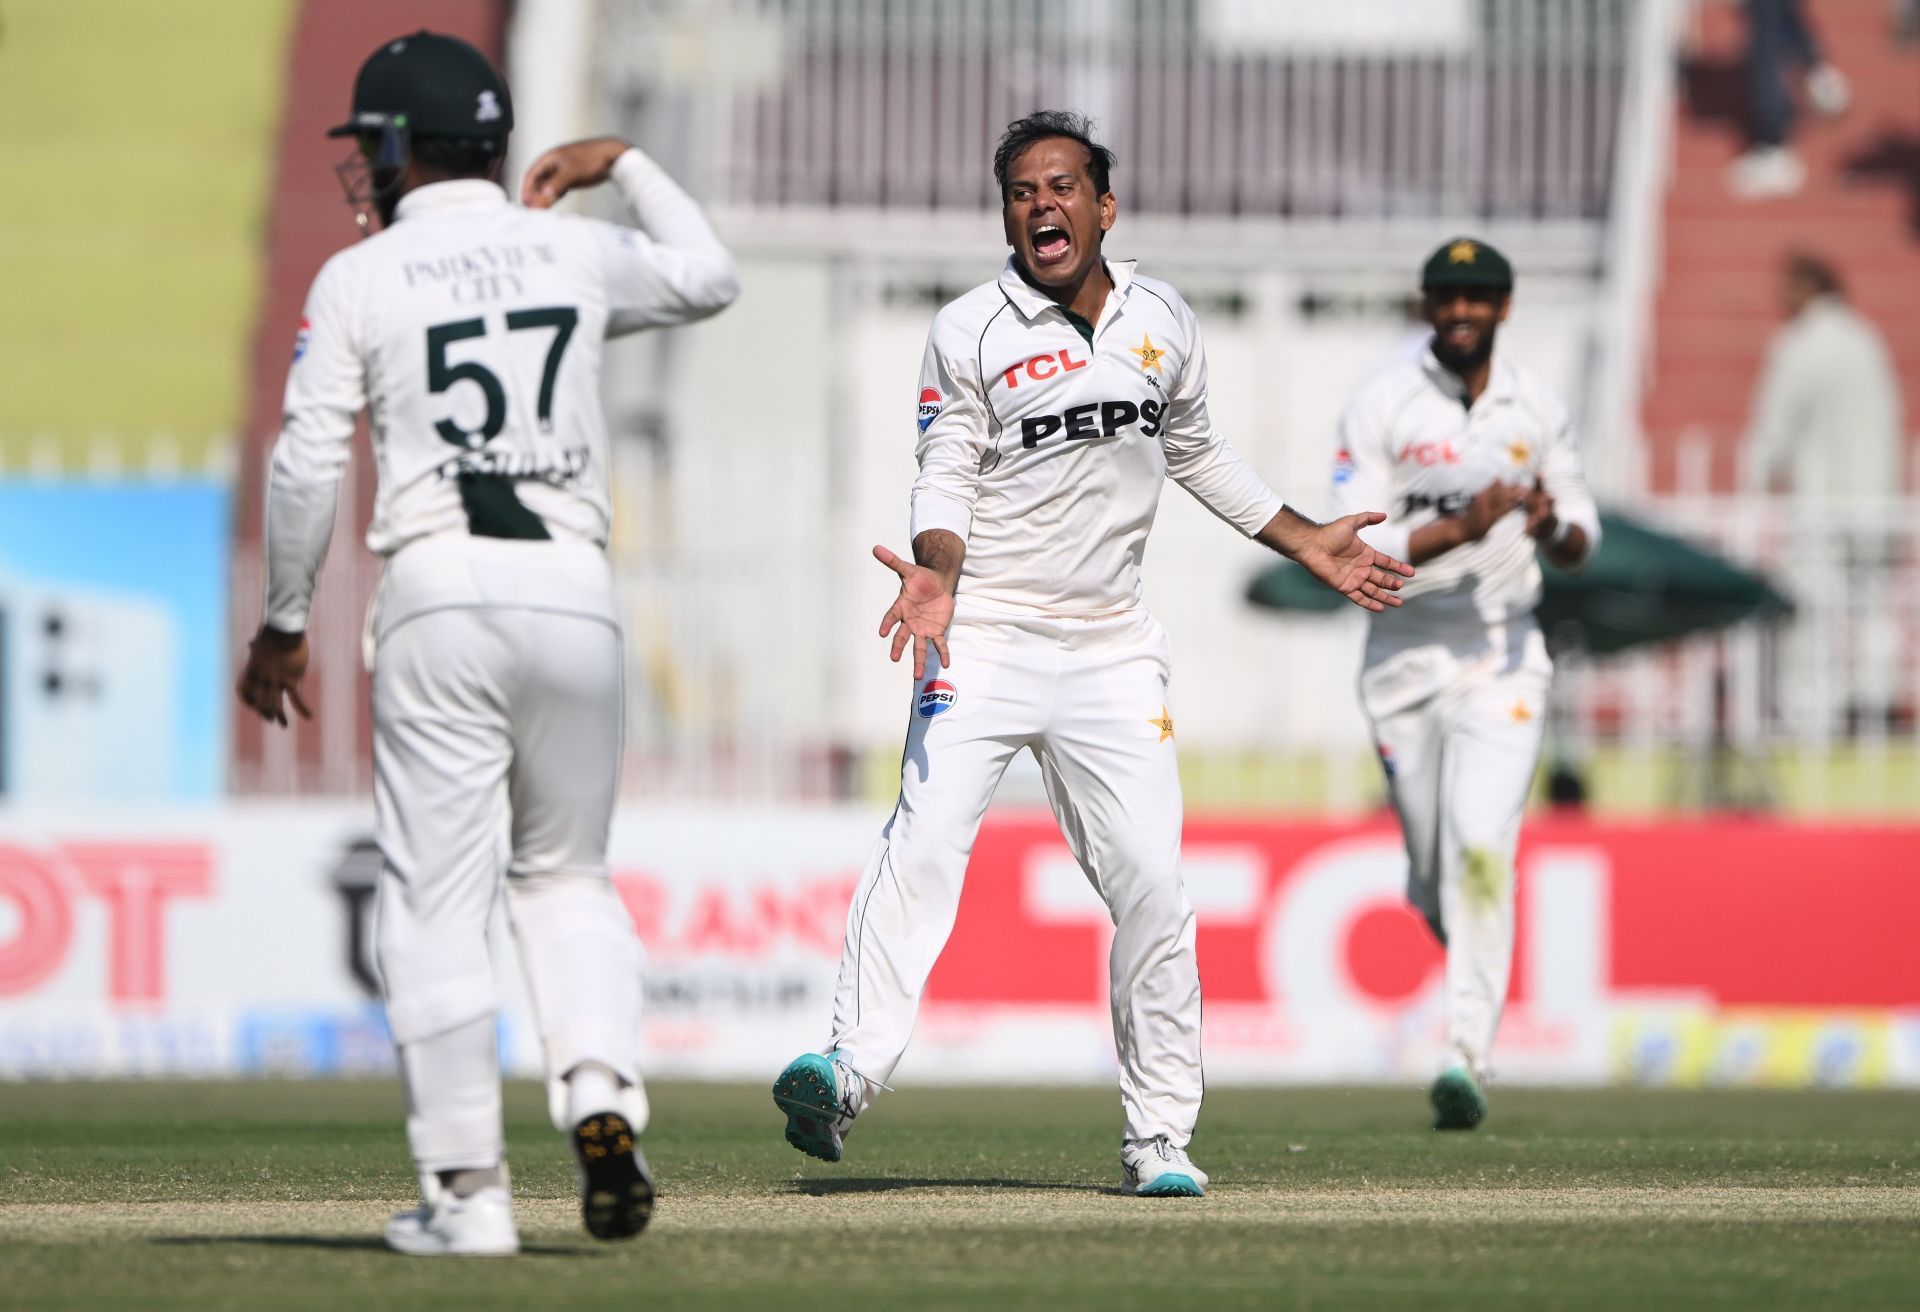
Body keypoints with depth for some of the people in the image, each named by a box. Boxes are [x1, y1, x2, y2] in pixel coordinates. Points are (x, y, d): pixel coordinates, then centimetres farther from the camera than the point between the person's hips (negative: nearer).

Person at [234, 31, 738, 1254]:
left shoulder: (359, 279, 2)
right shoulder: (577, 251, 11)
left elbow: (309, 466, -3)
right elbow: (711, 277, 30)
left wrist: (284, 624, 7)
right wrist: (629, 168, 42)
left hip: (438, 593, -3)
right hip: (574, 590, 3)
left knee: (436, 896, 2)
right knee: (566, 875, 18)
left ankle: (467, 1188, -2)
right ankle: (603, 1100, -6)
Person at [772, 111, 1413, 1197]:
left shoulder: (1165, 322, 9)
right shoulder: (969, 334, -2)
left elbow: (1198, 453, 23)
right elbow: (948, 479, -3)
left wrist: (1308, 544, 19)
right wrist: (938, 573, -23)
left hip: (1111, 648, 3)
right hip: (985, 636, -3)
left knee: (1152, 882, -2)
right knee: (927, 839, -21)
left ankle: (1160, 1136, 6)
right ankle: (852, 1070, -30)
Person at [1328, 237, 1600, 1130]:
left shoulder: (1537, 409, 4)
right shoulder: (1382, 408, -5)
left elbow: (1580, 542, 9)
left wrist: (1555, 530, -16)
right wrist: (1460, 529, -26)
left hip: (1503, 656, 0)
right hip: (1406, 653, 0)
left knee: (1482, 848, -18)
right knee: (1431, 871, 9)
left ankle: (1466, 1059, -22)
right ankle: (1479, 957, 43)